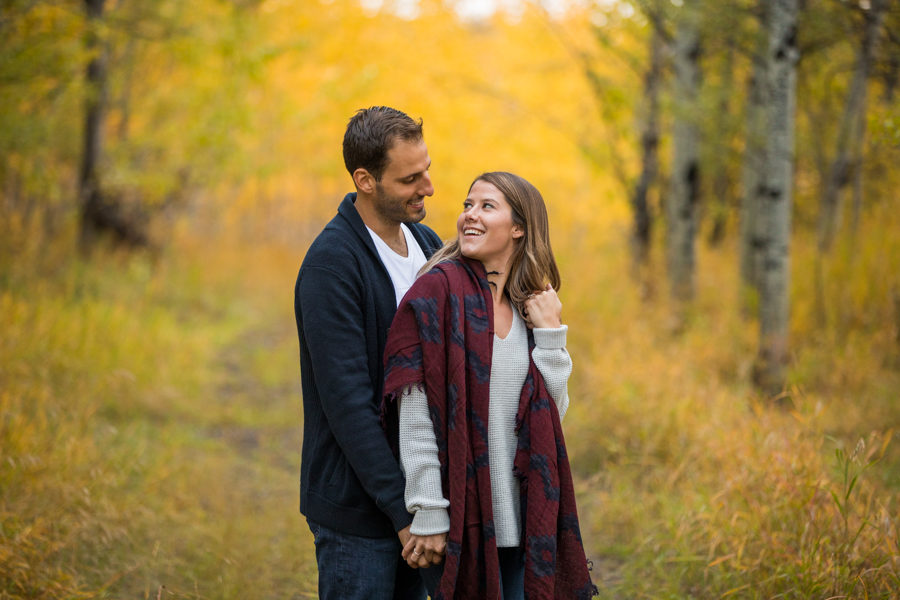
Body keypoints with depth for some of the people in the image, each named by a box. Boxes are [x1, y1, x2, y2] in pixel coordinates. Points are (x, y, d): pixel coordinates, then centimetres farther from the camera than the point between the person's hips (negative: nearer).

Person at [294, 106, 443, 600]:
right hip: (357, 508, -7)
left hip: (418, 490, 7)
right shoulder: (331, 262, -17)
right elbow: (347, 400, -21)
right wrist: (402, 508, -21)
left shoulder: (428, 245, 8)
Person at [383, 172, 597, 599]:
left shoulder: (532, 306, 9)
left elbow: (552, 413, 7)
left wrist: (549, 334, -2)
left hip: (521, 516, 6)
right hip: (460, 517, -6)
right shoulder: (437, 291, -9)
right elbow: (416, 417, -14)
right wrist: (428, 515, -16)